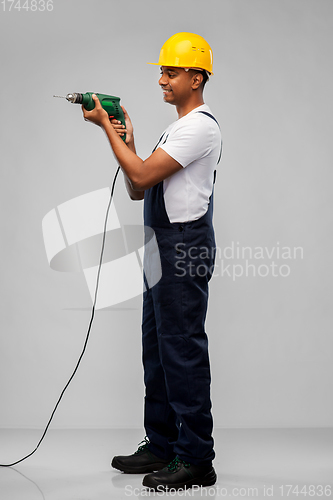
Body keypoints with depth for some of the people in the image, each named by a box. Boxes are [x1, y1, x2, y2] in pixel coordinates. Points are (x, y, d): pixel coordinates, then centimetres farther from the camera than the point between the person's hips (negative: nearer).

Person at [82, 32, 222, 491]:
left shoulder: (200, 126, -12)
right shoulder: (177, 127, 21)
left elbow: (142, 176, -19)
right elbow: (138, 189, 18)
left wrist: (106, 126, -11)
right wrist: (126, 140, 6)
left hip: (185, 243, -10)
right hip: (164, 244, 10)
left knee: (183, 349, -8)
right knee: (158, 347, 13)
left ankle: (195, 459, -1)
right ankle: (162, 446, 23)